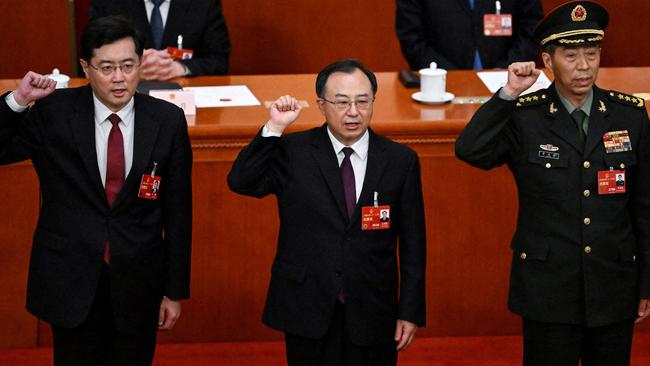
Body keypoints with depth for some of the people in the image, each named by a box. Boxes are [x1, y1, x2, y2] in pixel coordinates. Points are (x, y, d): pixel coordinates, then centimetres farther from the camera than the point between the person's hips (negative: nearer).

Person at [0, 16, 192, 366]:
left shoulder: (168, 121, -5)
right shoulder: (54, 113, -8)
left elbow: (177, 212, 0)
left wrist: (175, 290, 2)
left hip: (137, 283, 1)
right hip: (70, 280, -1)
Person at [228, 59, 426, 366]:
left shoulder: (400, 161, 1)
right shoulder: (293, 152, 0)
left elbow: (412, 245, 3)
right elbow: (241, 182, -13)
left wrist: (410, 312, 1)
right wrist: (274, 128, -18)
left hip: (372, 315, 1)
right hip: (307, 314, 0)